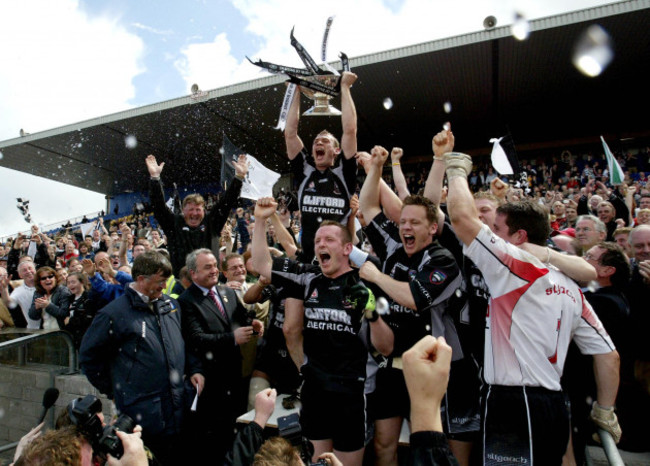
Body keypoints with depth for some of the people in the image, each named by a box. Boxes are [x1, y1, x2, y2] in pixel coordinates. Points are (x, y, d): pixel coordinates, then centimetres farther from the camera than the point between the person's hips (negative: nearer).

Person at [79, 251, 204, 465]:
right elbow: (88, 357, -2)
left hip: (179, 408, 5)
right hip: (142, 414, -5)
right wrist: (113, 391, 0)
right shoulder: (114, 314, -10)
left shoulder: (170, 304, 7)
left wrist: (194, 369, 6)